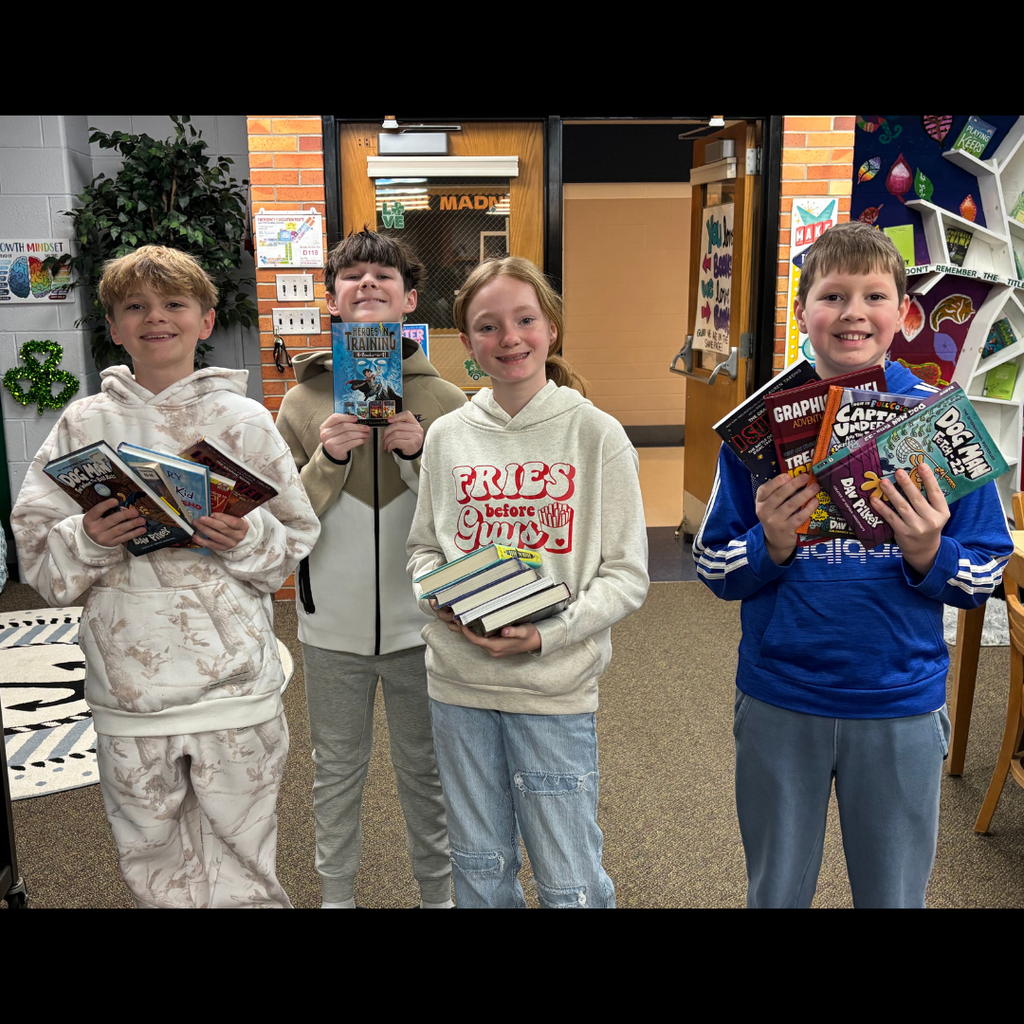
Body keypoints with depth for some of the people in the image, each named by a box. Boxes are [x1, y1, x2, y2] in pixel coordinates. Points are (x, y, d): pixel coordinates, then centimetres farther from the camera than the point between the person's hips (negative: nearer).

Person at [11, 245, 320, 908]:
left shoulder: (244, 420, 3)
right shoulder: (84, 424, 6)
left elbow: (298, 539, 6)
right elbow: (36, 551, 7)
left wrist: (248, 540, -14)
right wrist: (89, 542, -13)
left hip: (234, 684, -1)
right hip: (128, 696, 2)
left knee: (242, 873, 6)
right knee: (153, 871, 13)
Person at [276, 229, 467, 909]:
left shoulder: (444, 400, -4)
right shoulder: (304, 402, -2)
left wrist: (421, 456, -19)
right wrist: (326, 460, -19)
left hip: (421, 622, 0)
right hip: (333, 624, 1)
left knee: (426, 771, 15)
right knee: (338, 771, 17)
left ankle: (437, 890, 36)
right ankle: (337, 892, 37)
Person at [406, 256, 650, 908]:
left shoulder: (596, 434, -6)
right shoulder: (447, 437, 3)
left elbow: (628, 576, -6)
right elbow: (423, 550, 11)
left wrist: (548, 633, -19)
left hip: (556, 686, -3)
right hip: (458, 681, 3)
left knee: (570, 885, 7)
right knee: (479, 869, 19)